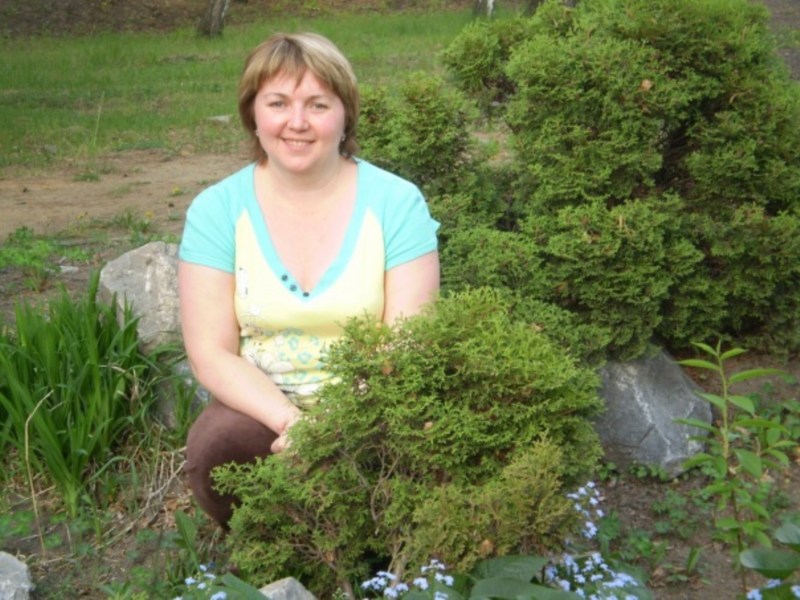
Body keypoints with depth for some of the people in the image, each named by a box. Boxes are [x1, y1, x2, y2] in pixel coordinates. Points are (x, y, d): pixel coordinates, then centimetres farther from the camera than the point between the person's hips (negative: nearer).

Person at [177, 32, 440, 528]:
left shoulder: (396, 202, -8)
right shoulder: (218, 209, -5)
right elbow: (211, 353, -8)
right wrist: (290, 422, -25)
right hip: (263, 406, 1)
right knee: (214, 446, -29)